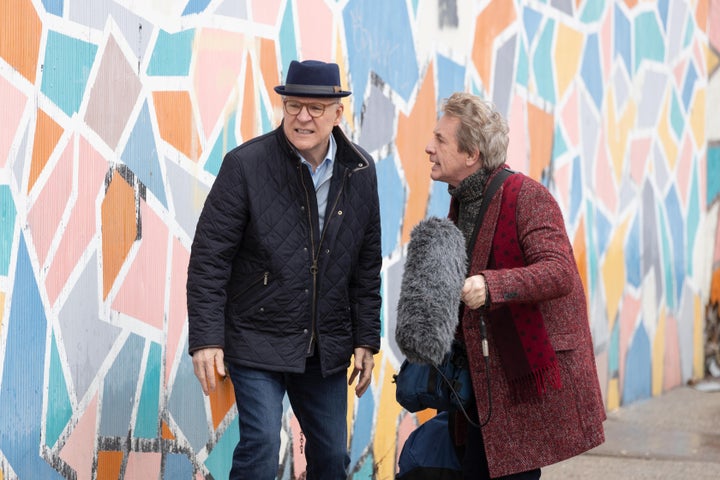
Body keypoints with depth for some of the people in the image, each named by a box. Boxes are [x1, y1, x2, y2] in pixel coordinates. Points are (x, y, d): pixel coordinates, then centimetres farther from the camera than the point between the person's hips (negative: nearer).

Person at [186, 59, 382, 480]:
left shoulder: (360, 171, 2)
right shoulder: (245, 165, -11)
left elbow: (367, 266, 9)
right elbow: (208, 259, -10)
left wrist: (366, 341, 7)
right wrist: (205, 339, -16)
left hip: (326, 349, 4)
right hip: (258, 341, -4)